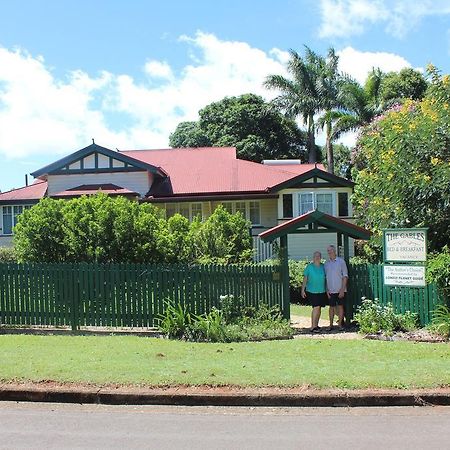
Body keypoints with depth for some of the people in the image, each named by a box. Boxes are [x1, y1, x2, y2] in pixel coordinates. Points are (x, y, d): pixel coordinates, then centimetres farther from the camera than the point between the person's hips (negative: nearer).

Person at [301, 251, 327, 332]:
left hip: (321, 291, 4)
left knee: (319, 308, 9)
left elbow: (326, 278, 14)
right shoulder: (309, 266, -3)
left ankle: (316, 325, 21)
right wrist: (303, 290, -4)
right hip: (312, 291, -4)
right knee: (316, 307, -13)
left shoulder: (323, 266, 7)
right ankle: (313, 327, -7)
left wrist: (327, 289, 12)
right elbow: (305, 278, -1)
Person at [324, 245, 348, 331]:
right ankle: (331, 324, 14)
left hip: (340, 290, -3)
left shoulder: (341, 261, -4)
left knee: (340, 306, 4)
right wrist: (327, 290, 2)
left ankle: (340, 324, 13)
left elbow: (345, 276, -5)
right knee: (331, 307, 7)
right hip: (331, 290, 3)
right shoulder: (326, 263, 6)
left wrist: (342, 289, -11)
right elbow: (325, 277, 10)